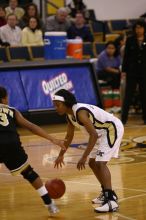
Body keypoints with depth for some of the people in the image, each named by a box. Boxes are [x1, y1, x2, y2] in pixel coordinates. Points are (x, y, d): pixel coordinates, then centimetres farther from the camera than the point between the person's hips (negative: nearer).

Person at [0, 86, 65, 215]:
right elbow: (31, 127, 20)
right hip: (11, 144, 2)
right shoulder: (13, 112, 26)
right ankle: (50, 204, 19)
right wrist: (53, 139, 19)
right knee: (29, 173, 20)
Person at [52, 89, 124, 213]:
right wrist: (61, 155, 22)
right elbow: (69, 136, 19)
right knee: (92, 162, 15)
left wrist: (84, 157, -33)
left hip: (113, 129, -10)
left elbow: (93, 135, -33)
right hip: (103, 132, 10)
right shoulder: (70, 114, 2)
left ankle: (111, 200, -26)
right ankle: (107, 194, 27)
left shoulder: (80, 112, -28)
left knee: (100, 162, -20)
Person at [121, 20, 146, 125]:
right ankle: (124, 117, 3)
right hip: (132, 71, 0)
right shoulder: (130, 40, 1)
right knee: (128, 94, 0)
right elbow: (126, 56, 2)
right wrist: (124, 71, -1)